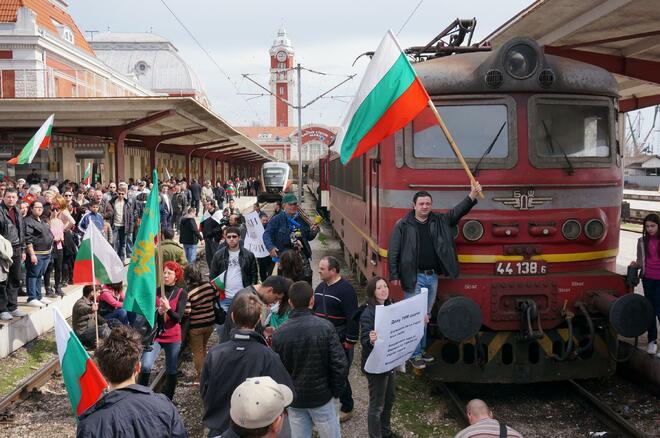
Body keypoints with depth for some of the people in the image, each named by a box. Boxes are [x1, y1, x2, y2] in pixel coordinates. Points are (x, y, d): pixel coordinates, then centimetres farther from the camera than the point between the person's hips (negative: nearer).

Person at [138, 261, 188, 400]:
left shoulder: (181, 294, -1)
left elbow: (178, 317, -9)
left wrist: (168, 309, -28)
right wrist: (158, 312, -20)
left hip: (173, 338, 0)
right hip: (155, 335, 0)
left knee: (171, 372, 6)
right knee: (145, 366, -18)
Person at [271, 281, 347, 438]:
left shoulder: (279, 334, -11)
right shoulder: (325, 327, -16)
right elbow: (340, 364, -15)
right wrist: (336, 390, 0)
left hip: (294, 400, 2)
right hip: (322, 396, -2)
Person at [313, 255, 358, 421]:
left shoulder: (345, 289, -15)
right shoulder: (320, 287, 10)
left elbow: (352, 317, -18)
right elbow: (313, 310, 20)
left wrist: (350, 341, -17)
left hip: (339, 340, -7)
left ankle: (347, 408, 18)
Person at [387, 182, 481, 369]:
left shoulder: (439, 221, 6)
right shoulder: (403, 225, -7)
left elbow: (457, 212, -6)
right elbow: (393, 252, -6)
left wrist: (472, 196, -21)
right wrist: (394, 276, -10)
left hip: (432, 277, 5)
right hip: (414, 278, -5)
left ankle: (421, 350, 29)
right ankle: (414, 355, 10)